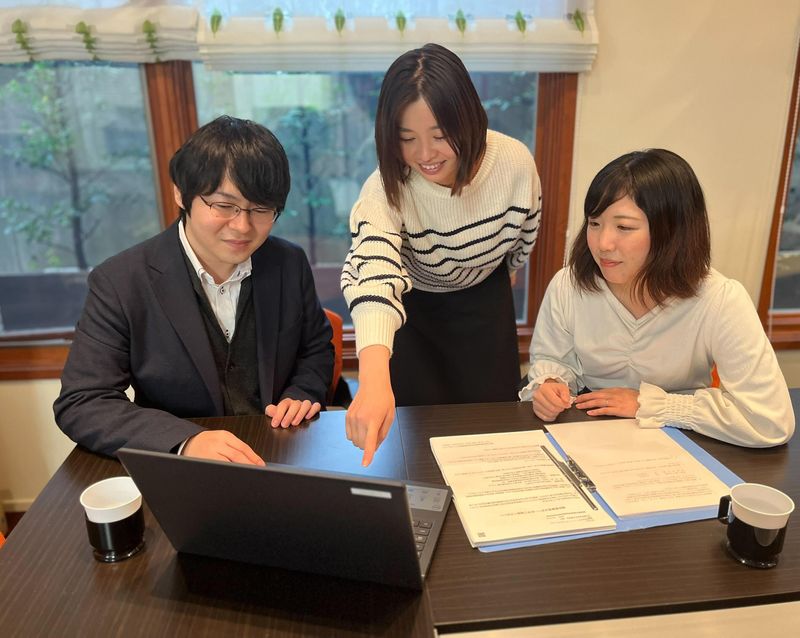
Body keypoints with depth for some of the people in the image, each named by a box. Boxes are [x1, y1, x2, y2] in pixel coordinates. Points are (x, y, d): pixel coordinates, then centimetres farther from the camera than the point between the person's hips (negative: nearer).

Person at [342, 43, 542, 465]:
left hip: (484, 301, 2)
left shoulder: (515, 162, -27)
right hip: (410, 306, -2)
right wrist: (373, 379, -68)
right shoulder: (386, 190, -34)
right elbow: (373, 274, -52)